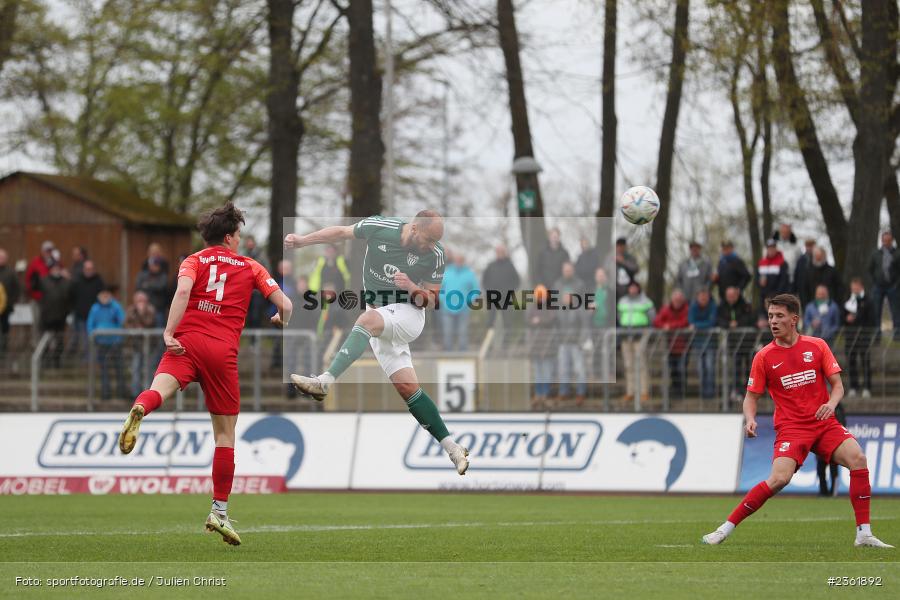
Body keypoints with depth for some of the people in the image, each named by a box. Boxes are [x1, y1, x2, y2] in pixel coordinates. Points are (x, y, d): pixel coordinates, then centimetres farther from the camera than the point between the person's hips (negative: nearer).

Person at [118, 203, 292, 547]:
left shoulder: (194, 261, 15)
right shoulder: (250, 267, 17)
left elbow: (183, 290, -8)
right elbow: (285, 305, 11)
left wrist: (169, 333, -11)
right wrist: (281, 321, 34)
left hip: (187, 342, 0)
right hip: (224, 351, 0)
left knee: (160, 389, -24)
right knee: (225, 432, 10)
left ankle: (139, 410, -64)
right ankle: (219, 512, 12)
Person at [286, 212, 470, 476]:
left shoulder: (434, 255, -13)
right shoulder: (378, 227, -11)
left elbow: (431, 300, -5)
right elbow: (342, 232, 5)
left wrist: (412, 288, -25)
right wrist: (301, 240, 2)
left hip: (408, 315, -3)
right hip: (380, 320, 3)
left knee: (369, 319, -35)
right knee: (407, 388, -6)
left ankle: (325, 381, -46)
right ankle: (451, 448, -2)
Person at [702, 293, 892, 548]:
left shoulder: (817, 346, 3)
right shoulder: (764, 357, 1)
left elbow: (837, 385, 5)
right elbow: (751, 396, 6)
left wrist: (831, 403, -17)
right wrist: (750, 419, -15)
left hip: (824, 423, 2)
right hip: (791, 428, -2)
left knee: (857, 458, -22)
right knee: (779, 479, -24)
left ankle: (864, 534, -16)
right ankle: (725, 529, -13)